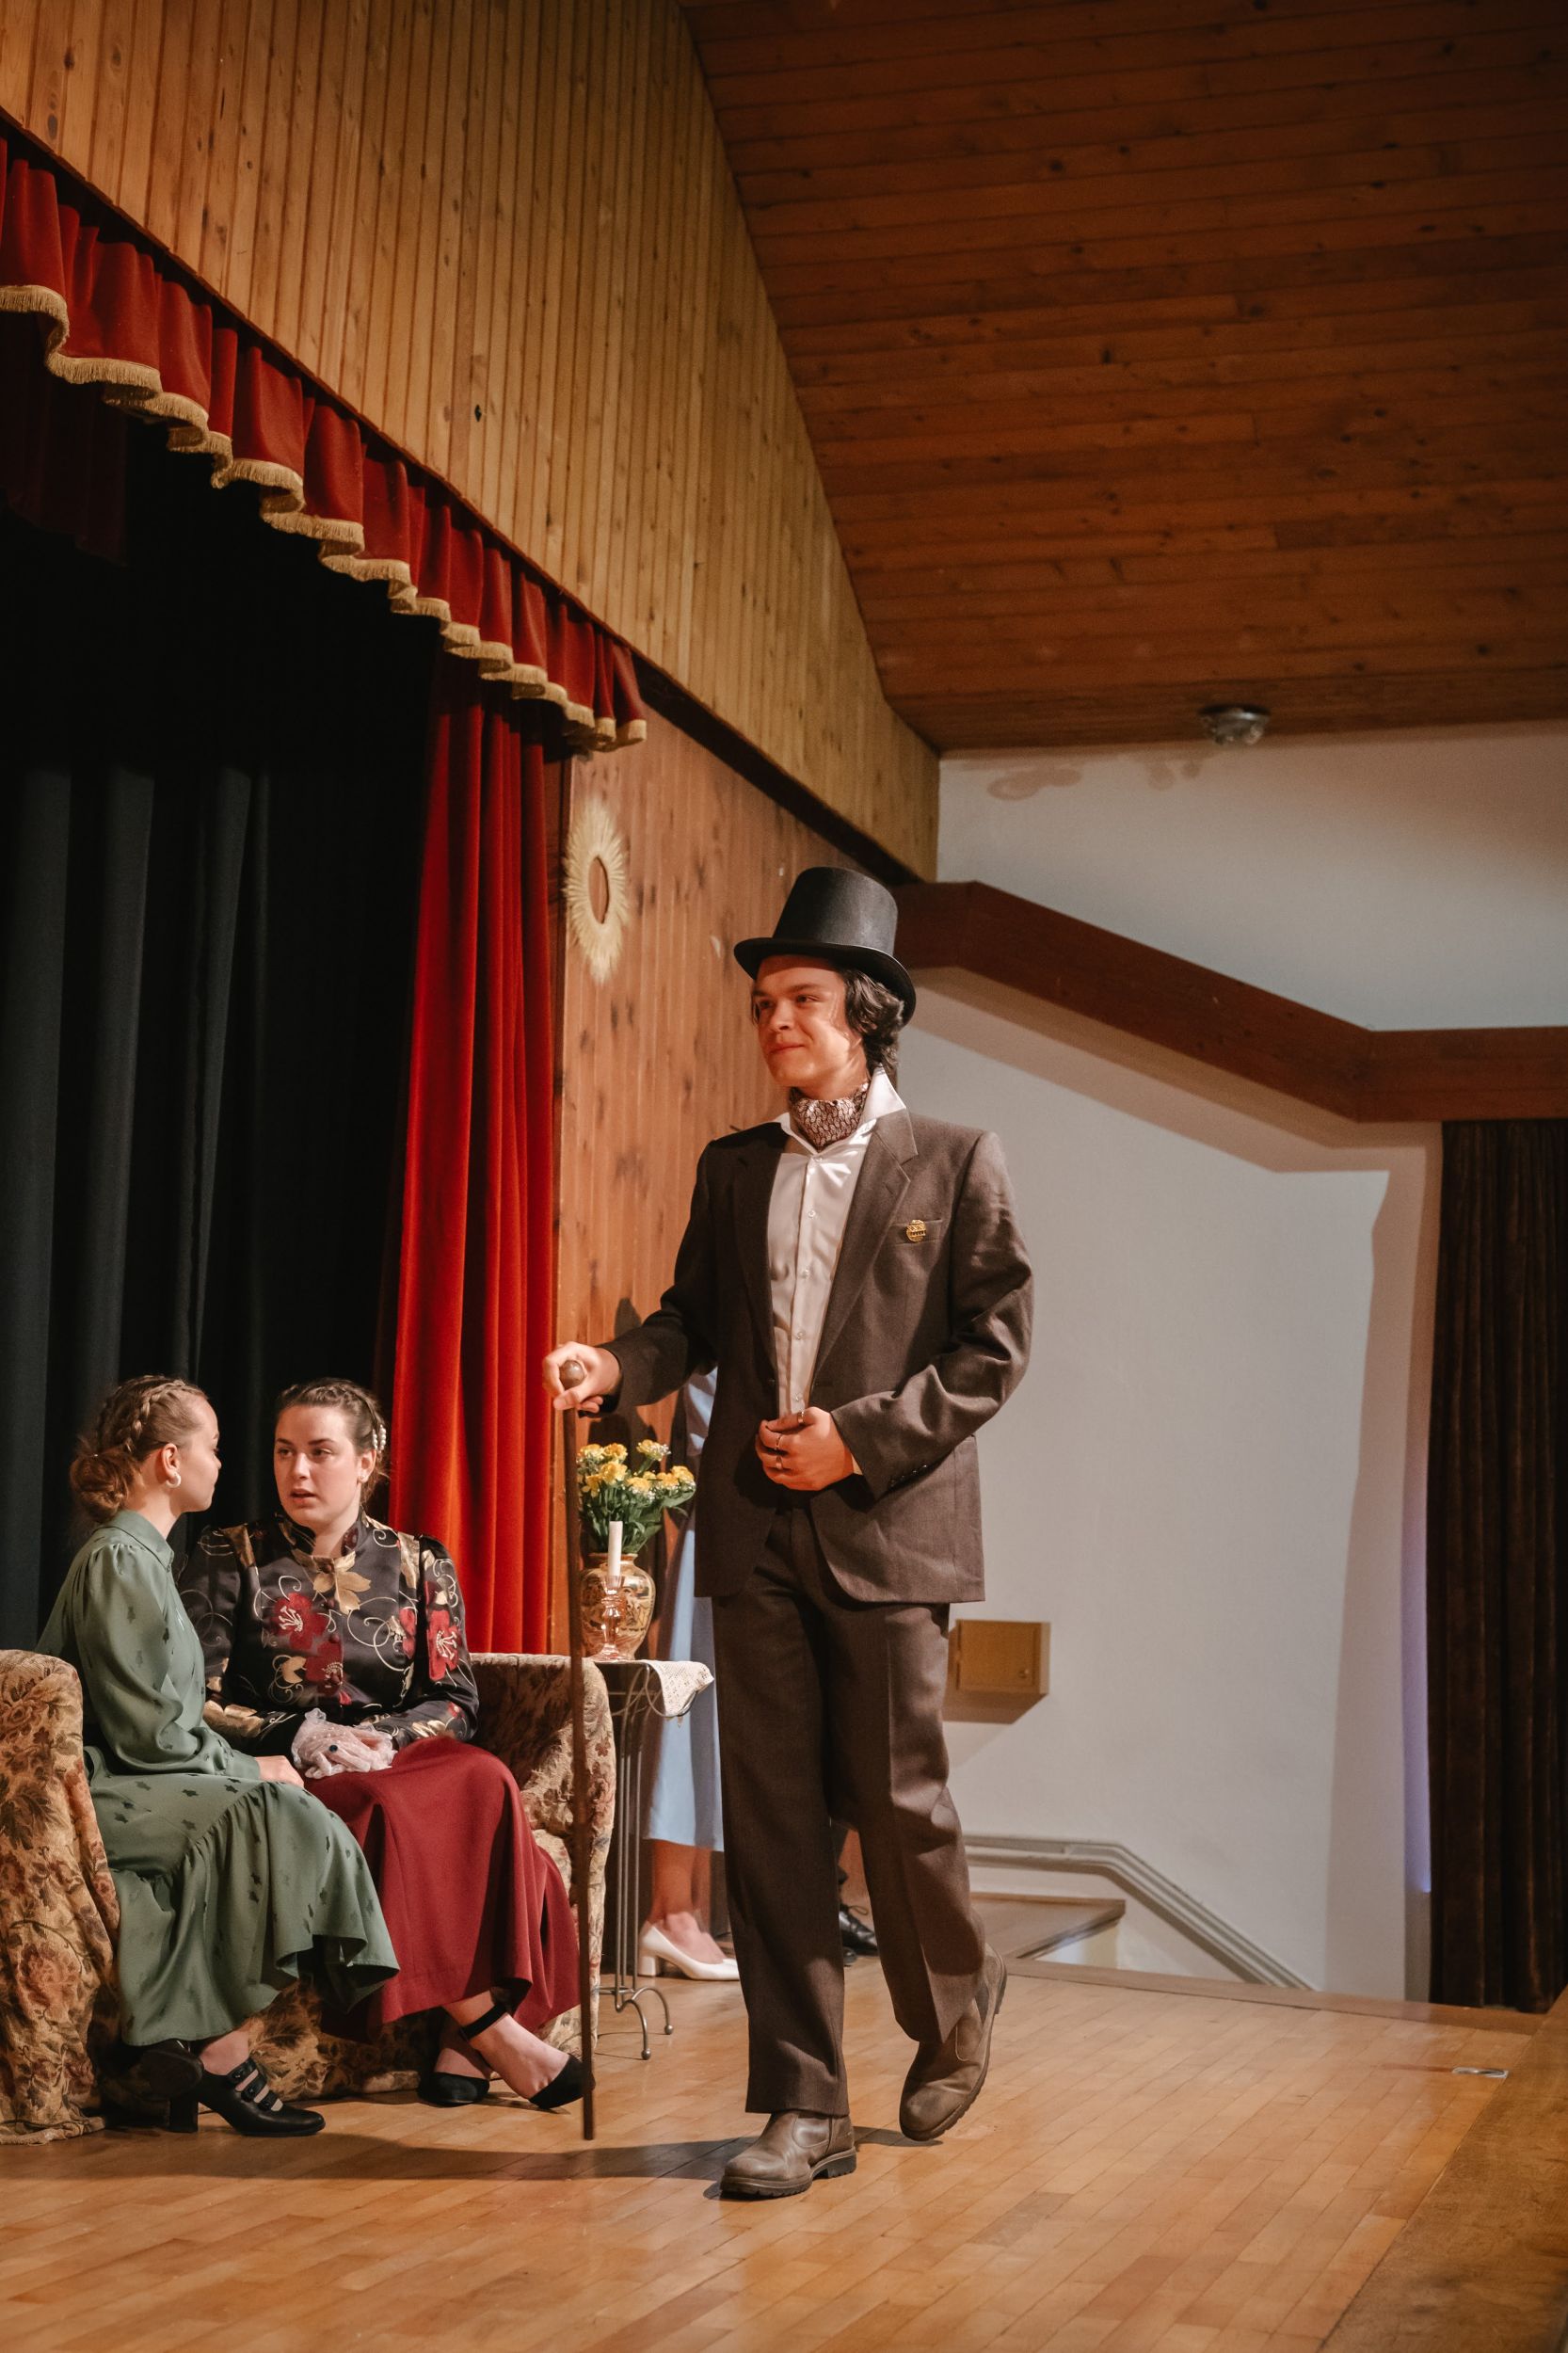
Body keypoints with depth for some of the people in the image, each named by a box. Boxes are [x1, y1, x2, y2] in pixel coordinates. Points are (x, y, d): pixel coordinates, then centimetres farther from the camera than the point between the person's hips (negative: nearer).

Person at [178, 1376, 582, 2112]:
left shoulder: (418, 1563, 13)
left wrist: (380, 1738, -12)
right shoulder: (230, 1560, 7)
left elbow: (456, 1702, 7)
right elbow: (196, 1704, 1)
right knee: (389, 1809, -35)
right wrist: (302, 1735, -13)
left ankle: (464, 2039, -32)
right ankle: (491, 2029, -32)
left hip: (400, 1760, 3)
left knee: (485, 1781, -31)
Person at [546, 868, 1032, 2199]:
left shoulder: (955, 1164, 1)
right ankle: (804, 2108, 10)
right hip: (755, 1533, 4)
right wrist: (619, 1367, -5)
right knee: (770, 1817, 3)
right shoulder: (733, 1171, 15)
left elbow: (995, 1342, -3)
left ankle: (954, 2016, 30)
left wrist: (862, 1437, -12)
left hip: (887, 1528, -4)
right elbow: (695, 1317, 17)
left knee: (897, 1803, 1)